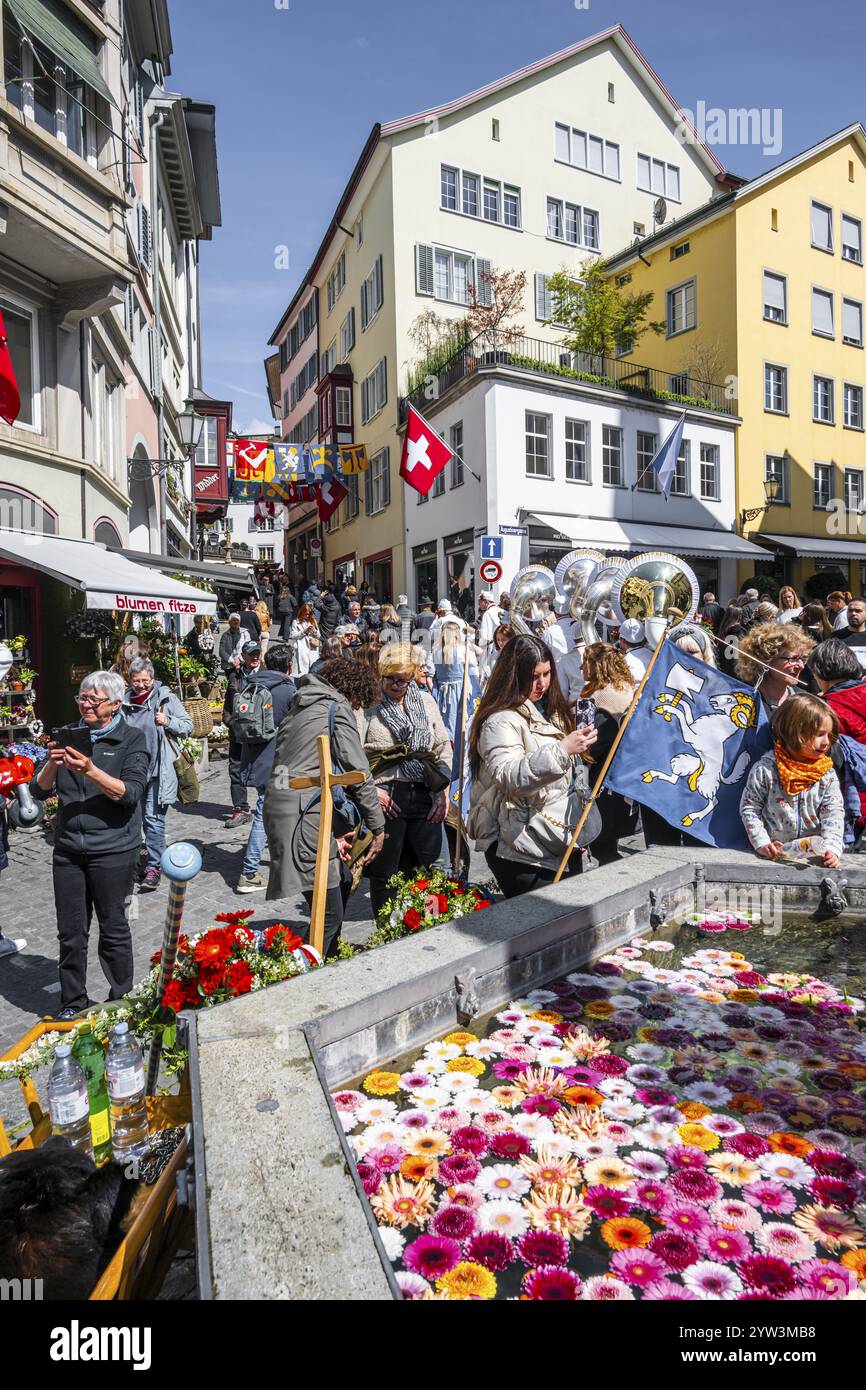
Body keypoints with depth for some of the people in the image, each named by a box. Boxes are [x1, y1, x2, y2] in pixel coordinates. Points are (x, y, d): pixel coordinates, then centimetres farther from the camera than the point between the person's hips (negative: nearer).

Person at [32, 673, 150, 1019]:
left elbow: (130, 794, -14)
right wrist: (53, 764, -14)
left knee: (113, 929, 7)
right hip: (68, 849, 4)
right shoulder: (69, 737, 10)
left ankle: (121, 1002, 23)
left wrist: (90, 770, -26)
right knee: (71, 932, 10)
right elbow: (40, 791, 6)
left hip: (113, 850, -4)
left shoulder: (132, 739, -3)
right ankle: (72, 1003, 26)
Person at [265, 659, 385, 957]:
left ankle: (329, 960, 36)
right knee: (330, 914, -4)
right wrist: (378, 828, 4)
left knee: (342, 879, 23)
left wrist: (335, 832, 18)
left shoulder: (302, 708, 24)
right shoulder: (338, 708, -2)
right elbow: (359, 773, -6)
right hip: (302, 812, -10)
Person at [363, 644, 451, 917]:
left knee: (427, 870, 12)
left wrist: (442, 793, 4)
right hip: (387, 799, -3)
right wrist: (370, 790, -11)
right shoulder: (370, 708, -4)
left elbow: (444, 749, 10)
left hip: (424, 797, 4)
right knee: (385, 873, 8)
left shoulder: (426, 701, 7)